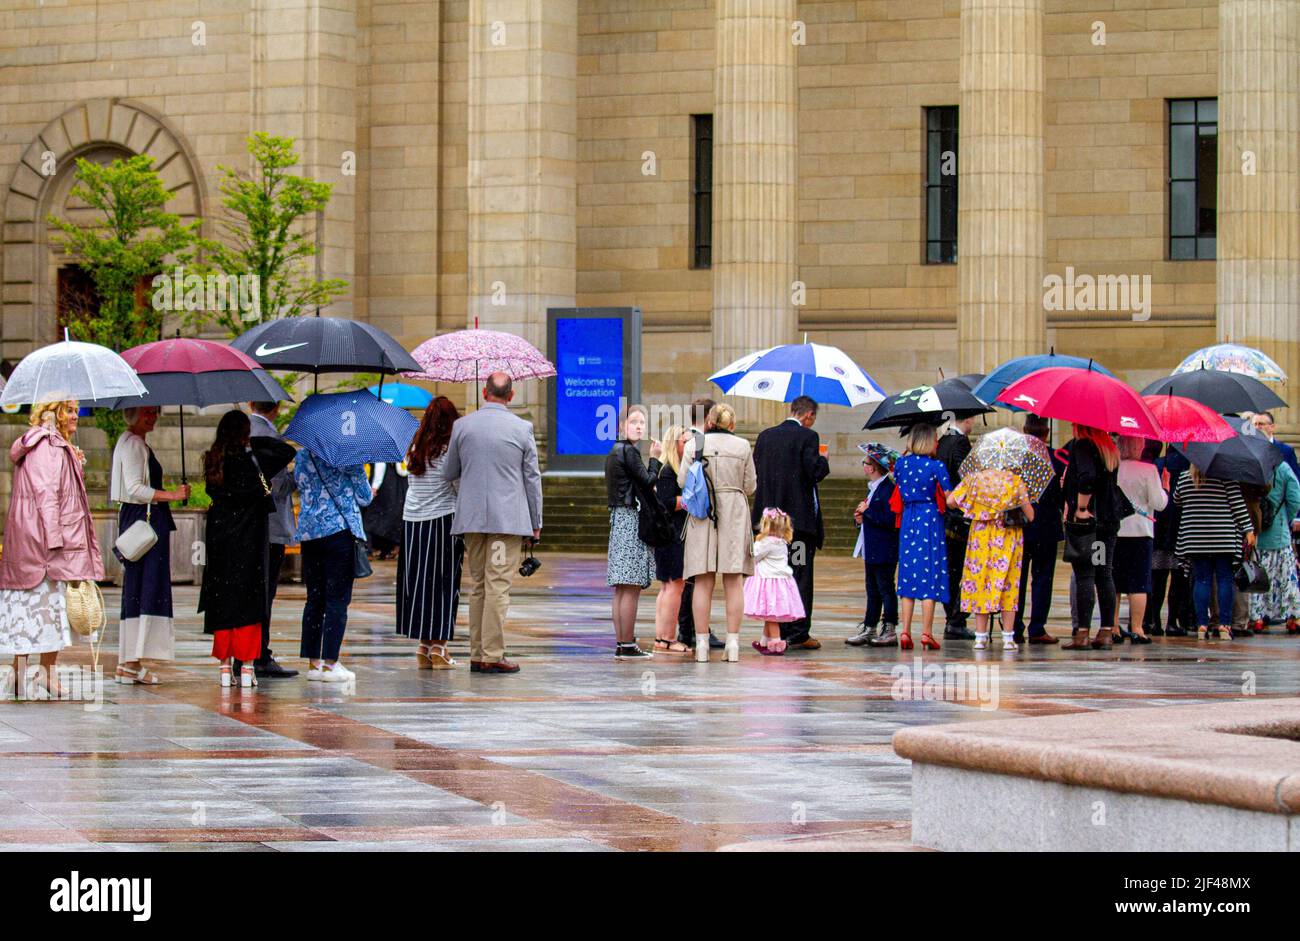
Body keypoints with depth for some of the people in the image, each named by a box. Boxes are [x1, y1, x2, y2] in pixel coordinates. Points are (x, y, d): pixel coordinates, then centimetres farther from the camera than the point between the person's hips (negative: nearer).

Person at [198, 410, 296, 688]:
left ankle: (225, 665, 10)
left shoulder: (213, 462, -1)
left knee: (222, 600, 9)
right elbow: (288, 451, -1)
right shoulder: (253, 460, -11)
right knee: (249, 599, 2)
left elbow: (212, 491, 10)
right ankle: (246, 664, 0)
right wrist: (258, 442, 6)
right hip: (248, 539, -3)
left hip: (220, 538, 4)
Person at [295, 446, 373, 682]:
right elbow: (364, 497, -2)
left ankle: (313, 662, 10)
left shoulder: (301, 458, 9)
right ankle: (330, 663, -6)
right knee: (338, 599, -2)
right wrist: (369, 491, 18)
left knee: (315, 598, 10)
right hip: (340, 530, -5)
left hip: (308, 533, 5)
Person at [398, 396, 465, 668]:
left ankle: (423, 646, 12)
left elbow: (410, 482, 12)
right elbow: (461, 487, -7)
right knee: (443, 583, 1)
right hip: (442, 520, -5)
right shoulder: (451, 450, -9)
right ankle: (438, 647, 0)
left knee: (418, 582, 9)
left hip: (412, 520, 5)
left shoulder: (415, 449, 7)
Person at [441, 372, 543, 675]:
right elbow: (532, 477, 1)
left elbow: (448, 473, 12)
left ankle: (477, 654, 11)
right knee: (498, 586, -5)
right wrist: (536, 522, 8)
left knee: (477, 585, 11)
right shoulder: (522, 428, -3)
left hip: (471, 519, 3)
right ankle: (493, 655, -8)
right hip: (508, 519, -3)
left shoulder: (462, 426, 3)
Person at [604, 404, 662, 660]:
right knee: (631, 587, -8)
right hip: (631, 519, -10)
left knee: (621, 589, 10)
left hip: (618, 518, 10)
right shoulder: (629, 452, -12)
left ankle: (621, 644, 11)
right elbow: (648, 483, -12)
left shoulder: (614, 451, 18)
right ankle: (627, 645, -9)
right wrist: (655, 459, -1)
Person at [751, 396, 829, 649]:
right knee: (801, 575, 0)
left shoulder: (765, 436, 9)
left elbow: (754, 472, 9)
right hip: (800, 517, -5)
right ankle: (799, 633, -2)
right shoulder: (807, 437, -9)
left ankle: (776, 630, 13)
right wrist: (822, 459, 5)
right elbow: (815, 472, -15)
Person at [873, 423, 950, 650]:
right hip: (930, 519, -4)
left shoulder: (900, 463, 5)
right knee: (930, 575, -1)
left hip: (908, 520, 4)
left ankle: (905, 631, 1)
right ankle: (926, 632, -5)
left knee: (908, 575, 7)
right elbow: (949, 498, -9)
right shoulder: (936, 466, -8)